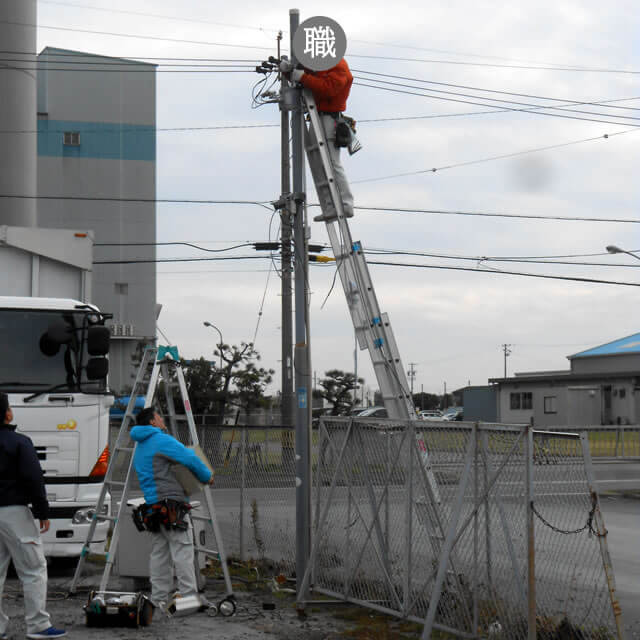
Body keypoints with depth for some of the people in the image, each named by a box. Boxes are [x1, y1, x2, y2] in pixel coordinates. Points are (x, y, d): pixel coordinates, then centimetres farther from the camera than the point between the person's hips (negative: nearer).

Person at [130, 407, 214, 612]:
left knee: (159, 553, 10)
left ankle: (159, 600, 10)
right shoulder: (161, 440, -7)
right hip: (171, 503, -9)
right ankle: (189, 597, -9)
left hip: (153, 508, 9)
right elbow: (190, 459, -14)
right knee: (182, 552, -8)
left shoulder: (140, 448, 22)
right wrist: (207, 477, 2)